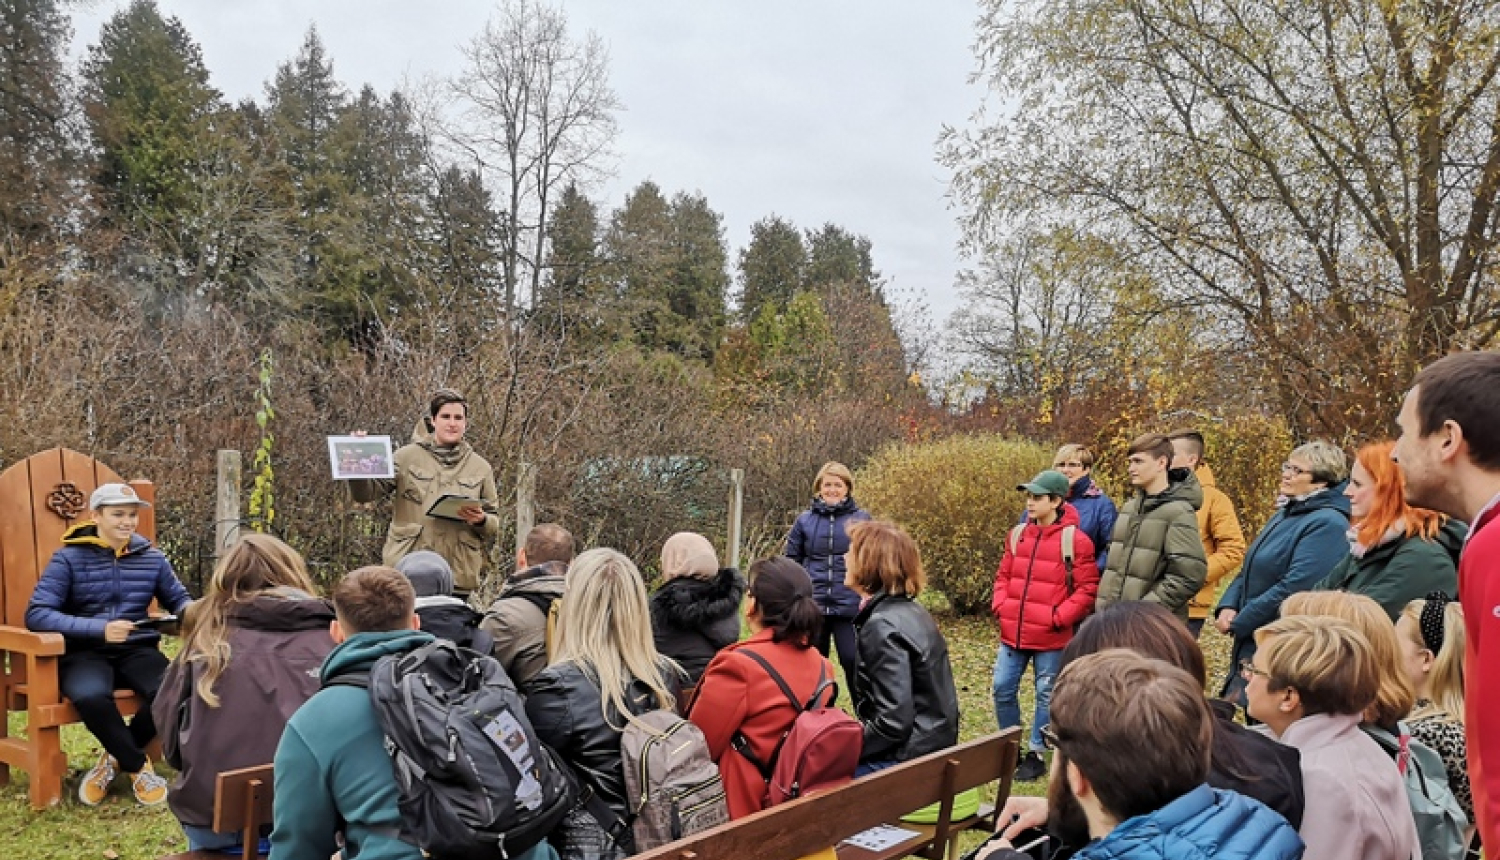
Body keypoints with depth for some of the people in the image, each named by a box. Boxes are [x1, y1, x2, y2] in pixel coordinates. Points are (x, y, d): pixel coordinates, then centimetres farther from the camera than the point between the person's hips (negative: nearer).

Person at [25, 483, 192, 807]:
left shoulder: (152, 557, 9)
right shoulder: (69, 558, -3)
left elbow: (179, 600, 17)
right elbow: (36, 614, -12)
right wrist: (99, 629, -26)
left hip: (137, 650, 3)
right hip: (85, 652, -3)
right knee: (90, 696, -37)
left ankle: (115, 758, -1)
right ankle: (138, 766, -12)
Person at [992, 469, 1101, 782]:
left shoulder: (1076, 540, -11)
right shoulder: (1018, 535, 6)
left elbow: (1087, 589, -10)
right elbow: (1004, 575, 14)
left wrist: (1058, 618, -15)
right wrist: (1001, 606, 0)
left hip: (1051, 637, -5)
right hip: (1013, 632, 5)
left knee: (1046, 695, 8)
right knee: (1003, 689, 8)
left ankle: (1035, 754, 21)